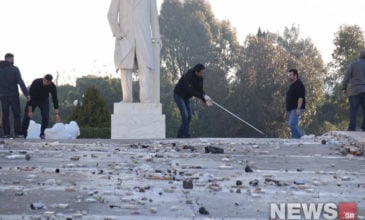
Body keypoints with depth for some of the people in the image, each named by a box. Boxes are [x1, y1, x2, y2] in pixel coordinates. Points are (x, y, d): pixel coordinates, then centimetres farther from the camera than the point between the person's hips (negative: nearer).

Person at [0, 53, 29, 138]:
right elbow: (21, 82, -15)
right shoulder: (14, 69, -9)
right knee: (16, 115, 4)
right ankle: (18, 133, 1)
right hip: (13, 95, -3)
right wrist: (26, 94, -13)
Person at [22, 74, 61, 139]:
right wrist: (30, 111, -30)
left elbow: (54, 99, -23)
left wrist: (57, 114, -28)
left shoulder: (52, 86, -29)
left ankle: (42, 134, -3)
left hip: (44, 100, 1)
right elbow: (30, 96, -30)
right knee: (27, 115, -8)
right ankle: (23, 134, 1)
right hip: (33, 99, -1)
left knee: (45, 116, -14)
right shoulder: (36, 82, -35)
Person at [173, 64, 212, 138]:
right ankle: (186, 136, -15)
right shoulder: (187, 77, -32)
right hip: (178, 95, -8)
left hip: (186, 97, 8)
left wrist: (205, 100, -22)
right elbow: (191, 91, -38)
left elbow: (200, 90, -6)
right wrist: (203, 96, -41)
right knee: (185, 114, -18)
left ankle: (180, 135, 10)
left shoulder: (200, 78, -8)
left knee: (189, 116, 1)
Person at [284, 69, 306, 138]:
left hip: (296, 109, -10)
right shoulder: (292, 86, 22)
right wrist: (287, 112, 26)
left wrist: (298, 108, -28)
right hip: (291, 109, 10)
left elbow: (300, 98, -19)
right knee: (293, 125, 8)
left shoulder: (299, 85, -9)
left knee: (292, 124, -20)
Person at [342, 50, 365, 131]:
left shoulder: (353, 64, 2)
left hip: (355, 91, -1)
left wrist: (344, 88, 5)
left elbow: (346, 77, -2)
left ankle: (352, 128, -7)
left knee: (353, 110, 0)